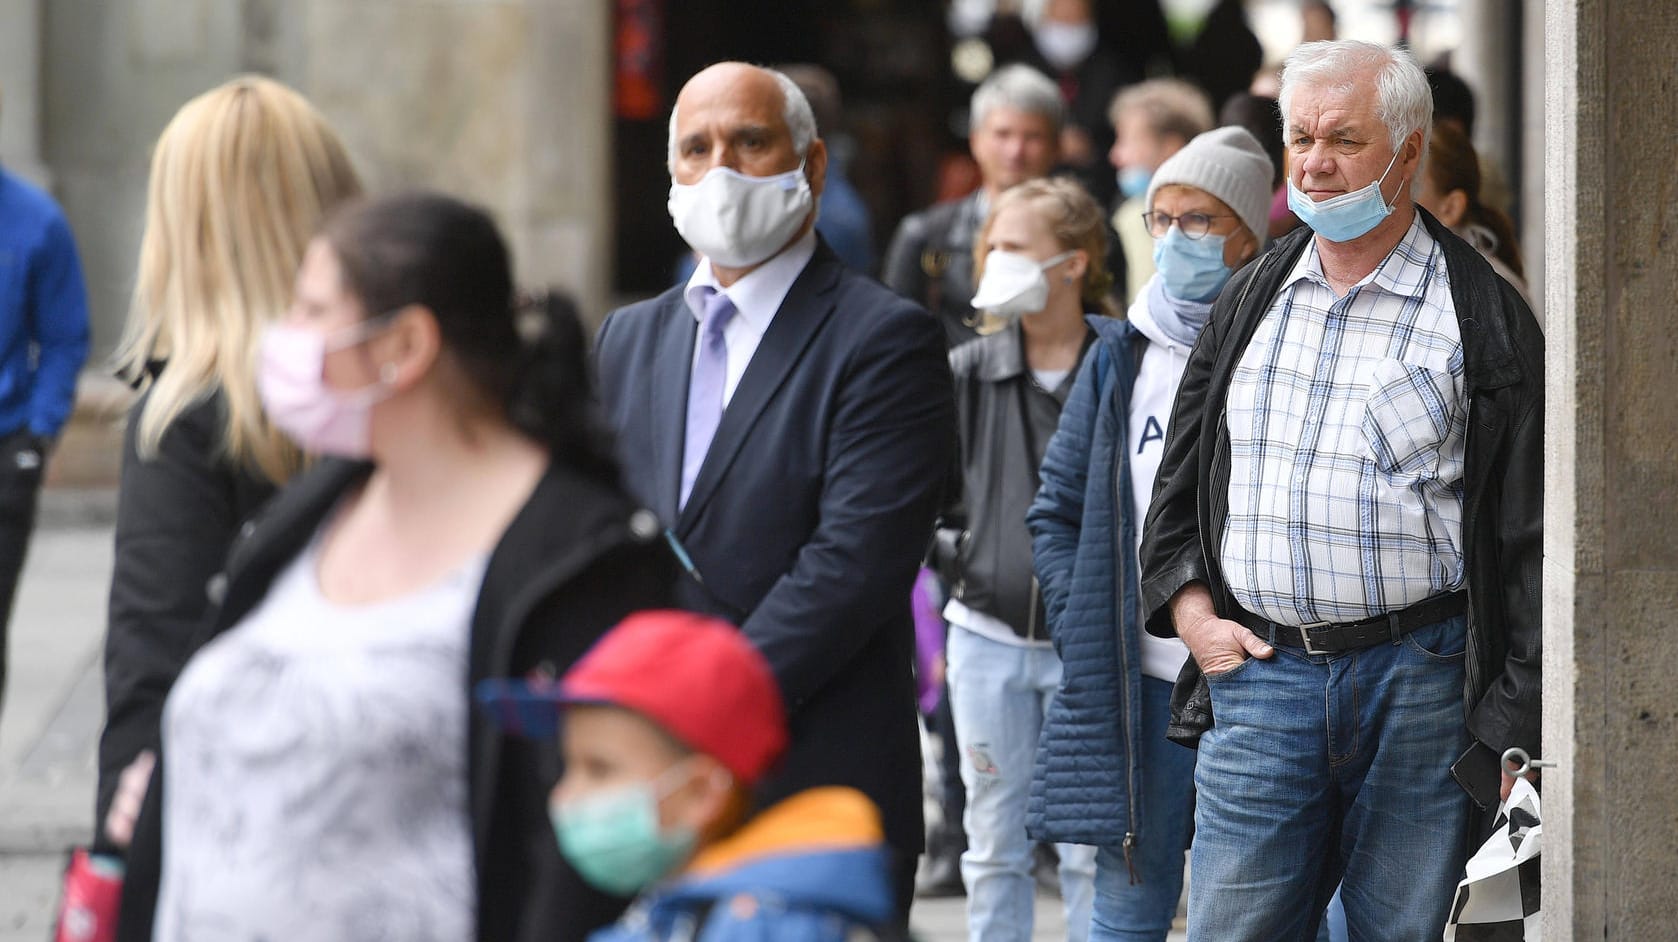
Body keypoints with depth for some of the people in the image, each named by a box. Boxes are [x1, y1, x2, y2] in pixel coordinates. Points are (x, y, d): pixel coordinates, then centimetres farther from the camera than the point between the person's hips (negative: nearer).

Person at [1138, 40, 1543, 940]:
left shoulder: (1482, 317, -1)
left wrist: (1513, 729, -8)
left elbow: (1529, 535, -3)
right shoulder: (1251, 300, 13)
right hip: (1257, 670, 4)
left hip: (1417, 681, -3)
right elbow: (1179, 477, 21)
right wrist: (1188, 608, 4)